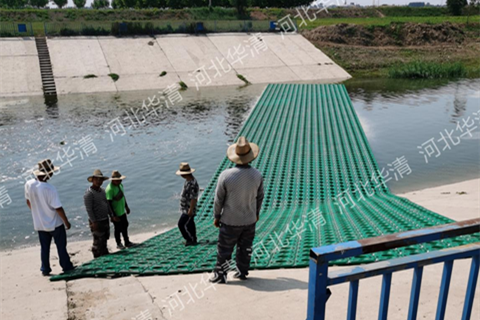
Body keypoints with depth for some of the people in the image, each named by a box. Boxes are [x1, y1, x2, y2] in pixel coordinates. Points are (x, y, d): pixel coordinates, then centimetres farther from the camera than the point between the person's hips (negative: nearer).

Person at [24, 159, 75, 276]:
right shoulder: (49, 189, -27)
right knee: (61, 246, 10)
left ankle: (45, 269, 25)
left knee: (44, 247, 18)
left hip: (39, 224, 5)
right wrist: (66, 222, -9)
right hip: (54, 223, -5)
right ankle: (67, 267, 19)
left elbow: (28, 202, 8)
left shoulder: (29, 185, -8)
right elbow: (58, 208, -22)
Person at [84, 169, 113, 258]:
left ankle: (105, 254, 36)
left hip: (105, 219, 8)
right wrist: (94, 222, -23)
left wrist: (111, 215, 13)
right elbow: (89, 209, -21)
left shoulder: (102, 190, 7)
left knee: (105, 238, 20)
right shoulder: (89, 193, -19)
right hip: (97, 221, -8)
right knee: (98, 241, 0)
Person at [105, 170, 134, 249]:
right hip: (116, 214, -8)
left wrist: (126, 207, 21)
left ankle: (127, 242, 32)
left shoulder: (120, 185, 3)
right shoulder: (109, 189, -26)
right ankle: (119, 243, 26)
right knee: (118, 229, 7)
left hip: (122, 211, 9)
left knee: (125, 226, 18)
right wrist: (113, 216, -23)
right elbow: (109, 203, -25)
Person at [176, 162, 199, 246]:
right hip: (186, 208, 10)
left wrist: (190, 210, -23)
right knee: (189, 224, 17)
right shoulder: (188, 180, 6)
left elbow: (194, 198, -26)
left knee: (181, 224, -6)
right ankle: (193, 240, 28)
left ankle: (190, 240, 6)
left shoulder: (192, 183, -26)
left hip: (188, 209, -10)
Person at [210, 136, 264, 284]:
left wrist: (216, 216, 2)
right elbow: (259, 197, 2)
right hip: (250, 220, 3)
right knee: (245, 248, 19)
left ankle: (220, 275, 23)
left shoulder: (226, 175, -22)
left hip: (230, 221, -3)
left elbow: (219, 199, -13)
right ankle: (242, 272, 33)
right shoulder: (257, 175, -11)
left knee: (224, 250, 12)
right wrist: (256, 213, 18)